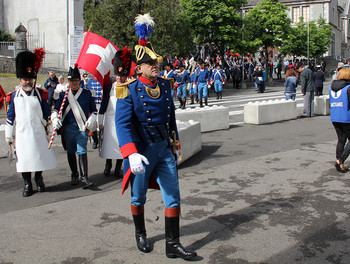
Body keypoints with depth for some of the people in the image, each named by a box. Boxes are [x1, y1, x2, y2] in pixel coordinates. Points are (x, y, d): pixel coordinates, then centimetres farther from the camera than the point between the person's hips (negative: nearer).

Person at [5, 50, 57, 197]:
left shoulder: (40, 94, 2)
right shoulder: (14, 96, 2)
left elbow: (47, 113, 8)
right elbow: (10, 116, 7)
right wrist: (8, 134, 6)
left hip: (38, 132, 0)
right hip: (22, 133, 0)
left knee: (40, 155, 7)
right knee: (23, 157, 4)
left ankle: (38, 178, 29)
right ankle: (27, 184, 17)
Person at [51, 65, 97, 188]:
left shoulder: (87, 93, 5)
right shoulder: (63, 94, 6)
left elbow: (94, 110, 13)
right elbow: (56, 108, 2)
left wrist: (91, 120, -3)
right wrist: (55, 118, -18)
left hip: (82, 128, -2)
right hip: (68, 128, 2)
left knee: (82, 151, -11)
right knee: (71, 152, 11)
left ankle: (84, 178, -13)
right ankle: (74, 175, 27)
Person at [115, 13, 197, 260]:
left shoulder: (165, 85, 5)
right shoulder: (129, 90, -13)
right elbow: (123, 123, -21)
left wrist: (175, 145, 18)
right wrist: (132, 154, -33)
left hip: (164, 148, 5)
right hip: (142, 151, -4)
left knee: (173, 195, 3)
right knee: (138, 197, 13)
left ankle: (173, 244, 14)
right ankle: (141, 235, 38)